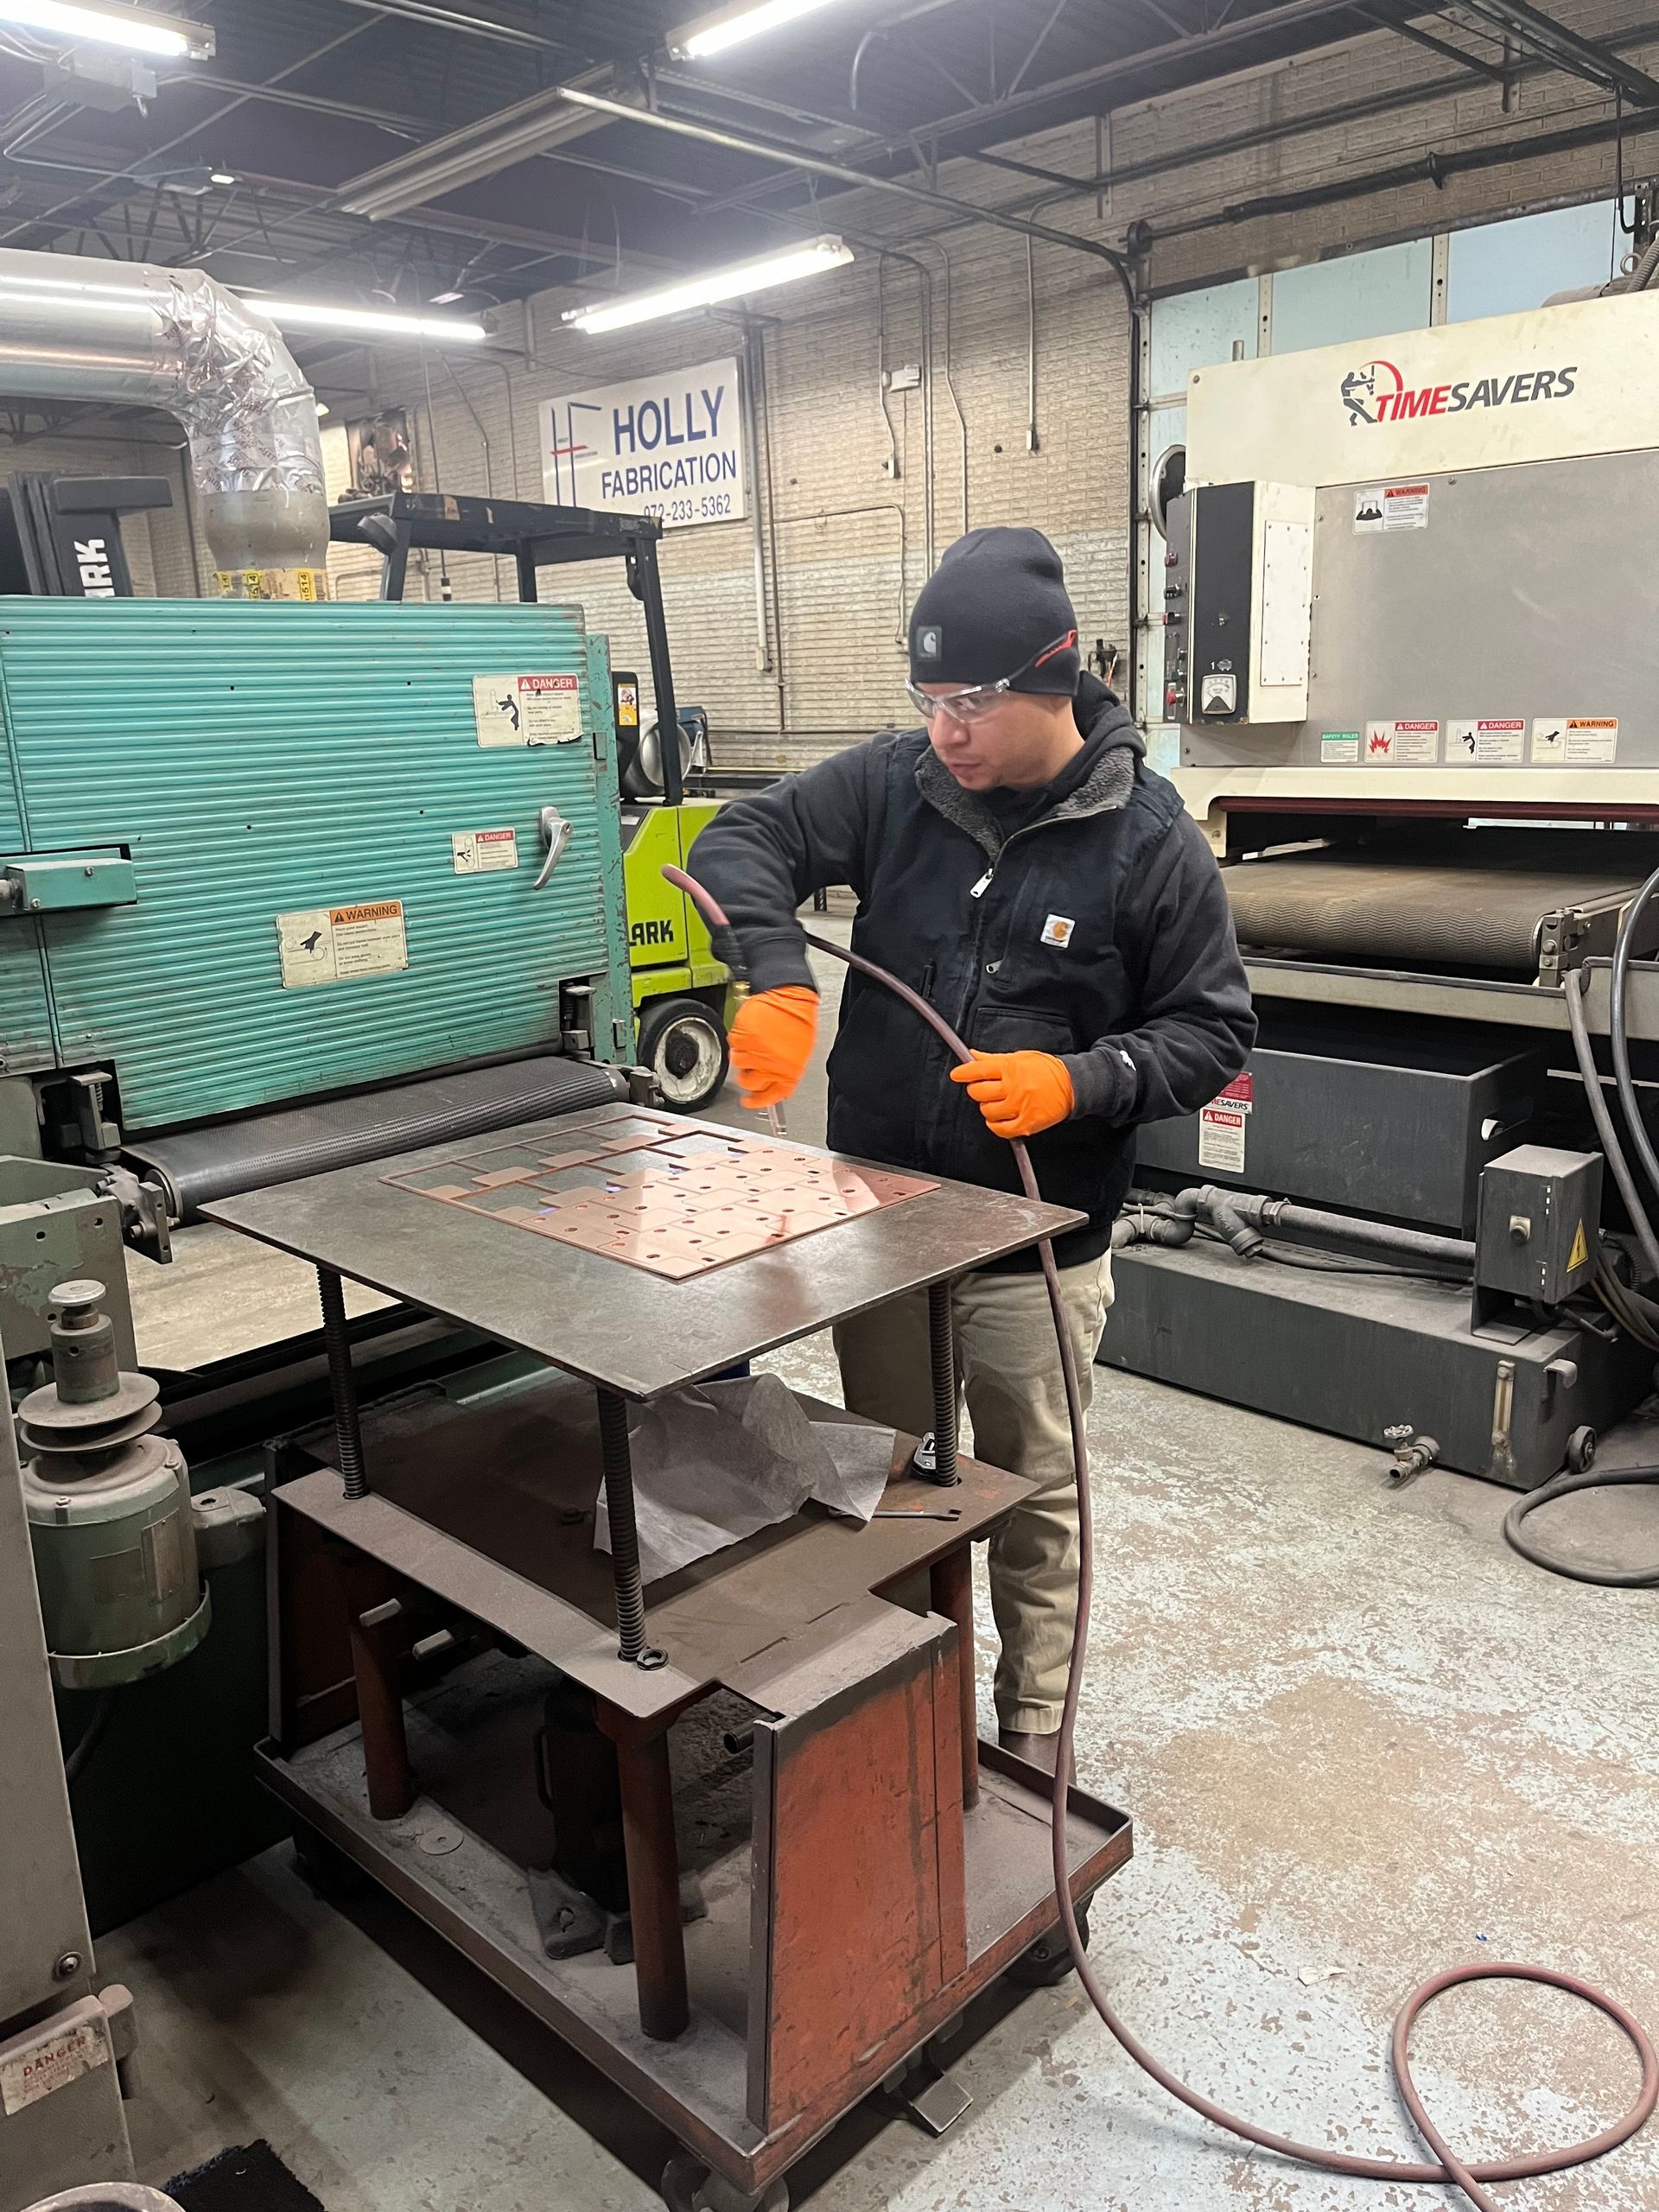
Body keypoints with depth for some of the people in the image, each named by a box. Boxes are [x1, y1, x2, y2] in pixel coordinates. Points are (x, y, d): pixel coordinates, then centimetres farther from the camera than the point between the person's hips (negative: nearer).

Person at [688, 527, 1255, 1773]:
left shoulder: (1149, 841, -10)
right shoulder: (895, 784, -3)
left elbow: (1213, 1030, -6)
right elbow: (745, 842, -4)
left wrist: (1079, 1083, -23)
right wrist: (778, 979, -23)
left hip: (1037, 1250, -3)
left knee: (1036, 1504, 14)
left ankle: (1033, 1743, 36)